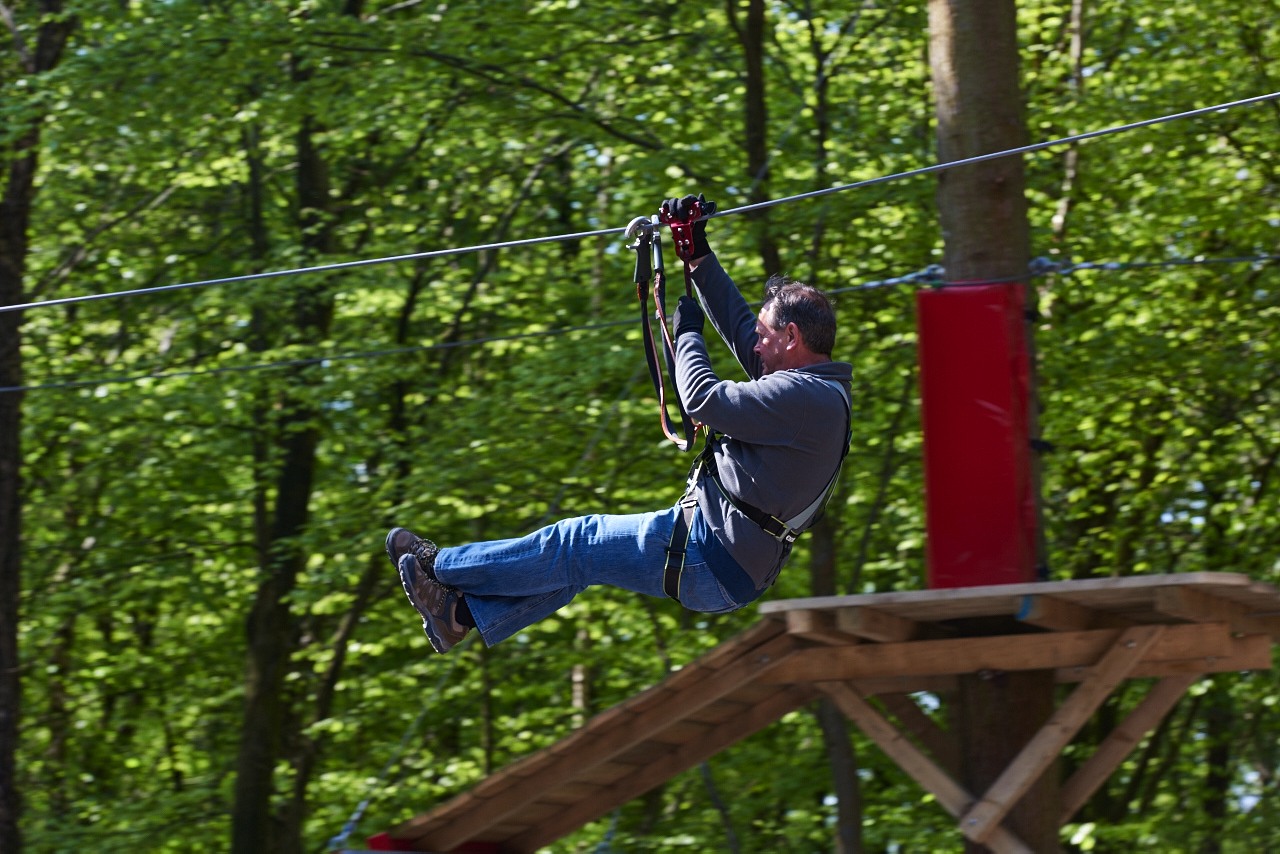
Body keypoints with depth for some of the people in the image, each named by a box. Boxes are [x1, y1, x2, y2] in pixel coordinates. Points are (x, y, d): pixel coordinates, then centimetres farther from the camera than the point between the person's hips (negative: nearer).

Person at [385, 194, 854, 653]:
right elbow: (739, 327, 20)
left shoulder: (804, 397, -20)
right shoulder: (818, 390, 11)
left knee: (580, 543, 3)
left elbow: (703, 398, -20)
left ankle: (438, 567, 16)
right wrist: (699, 254, 21)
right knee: (585, 554, 17)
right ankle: (464, 612, 22)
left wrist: (687, 333, -2)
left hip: (712, 558, -9)